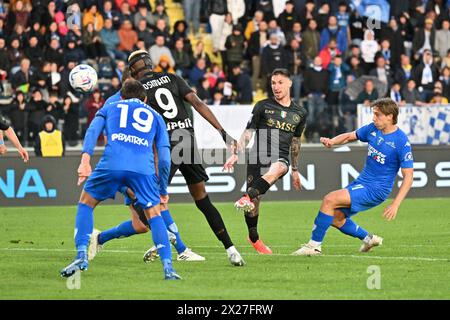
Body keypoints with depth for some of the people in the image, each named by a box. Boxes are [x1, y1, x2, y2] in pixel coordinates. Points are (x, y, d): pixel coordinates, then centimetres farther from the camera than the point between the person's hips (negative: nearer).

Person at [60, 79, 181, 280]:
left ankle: (81, 256, 6)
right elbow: (164, 158, 21)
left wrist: (85, 160, -5)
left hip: (111, 164, -1)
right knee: (153, 215, 17)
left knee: (86, 203, 21)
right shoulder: (155, 117, 31)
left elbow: (93, 130, 8)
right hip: (144, 169, 1)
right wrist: (163, 191, 28)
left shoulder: (110, 108, 30)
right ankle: (168, 267, 2)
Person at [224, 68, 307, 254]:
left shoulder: (300, 113, 16)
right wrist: (236, 155, -4)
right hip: (259, 155, 0)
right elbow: (248, 133, 8)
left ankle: (247, 197, -53)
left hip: (281, 158, 1)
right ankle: (253, 238, 15)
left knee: (277, 169, -38)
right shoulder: (263, 106, 9)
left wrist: (295, 170, 30)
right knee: (256, 201, -6)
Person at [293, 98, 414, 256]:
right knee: (336, 218, 8)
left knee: (329, 200, -20)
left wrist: (395, 204, -25)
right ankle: (368, 239, 27)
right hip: (362, 182, 8)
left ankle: (314, 245, -11)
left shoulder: (402, 142, -18)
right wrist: (332, 141, -5)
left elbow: (408, 176, -17)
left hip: (376, 190, -8)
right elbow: (350, 136, 18)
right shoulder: (372, 129, 2)